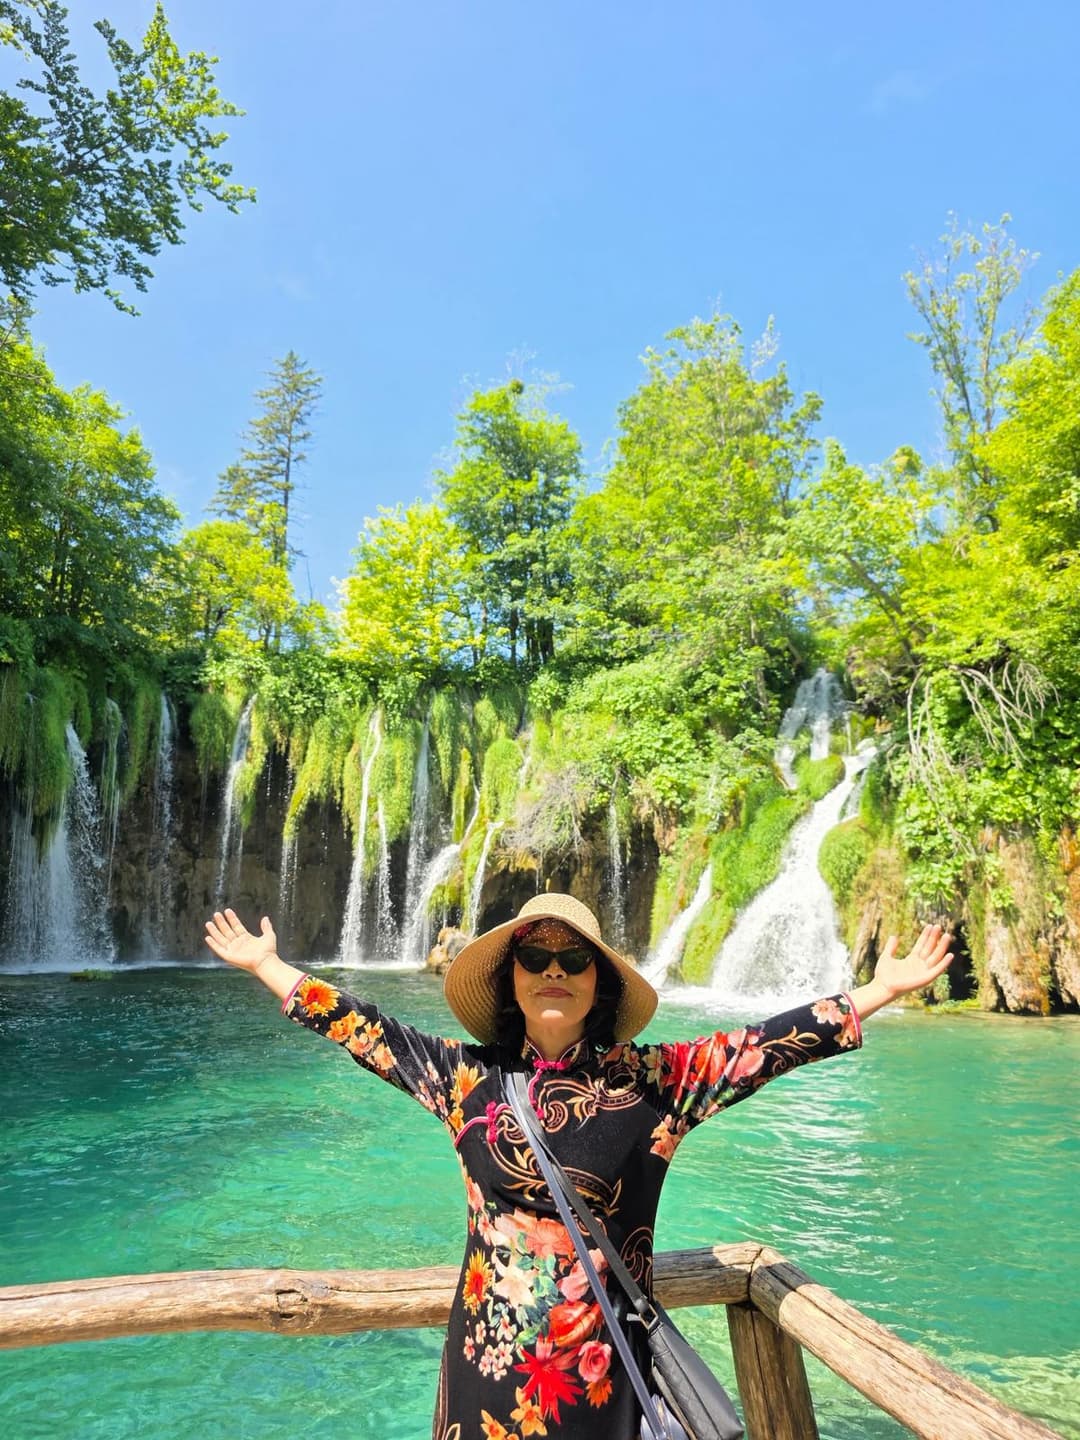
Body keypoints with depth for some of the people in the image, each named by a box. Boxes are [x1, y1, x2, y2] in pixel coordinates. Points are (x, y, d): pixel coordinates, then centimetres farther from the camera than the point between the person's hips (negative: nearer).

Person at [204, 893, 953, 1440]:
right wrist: (268, 965, 6)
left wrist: (880, 991, -14)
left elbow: (759, 1046, -12)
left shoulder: (651, 1081, -10)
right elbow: (364, 1029, 2)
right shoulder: (469, 1075, -6)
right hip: (488, 1356, 2)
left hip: (601, 1364, -1)